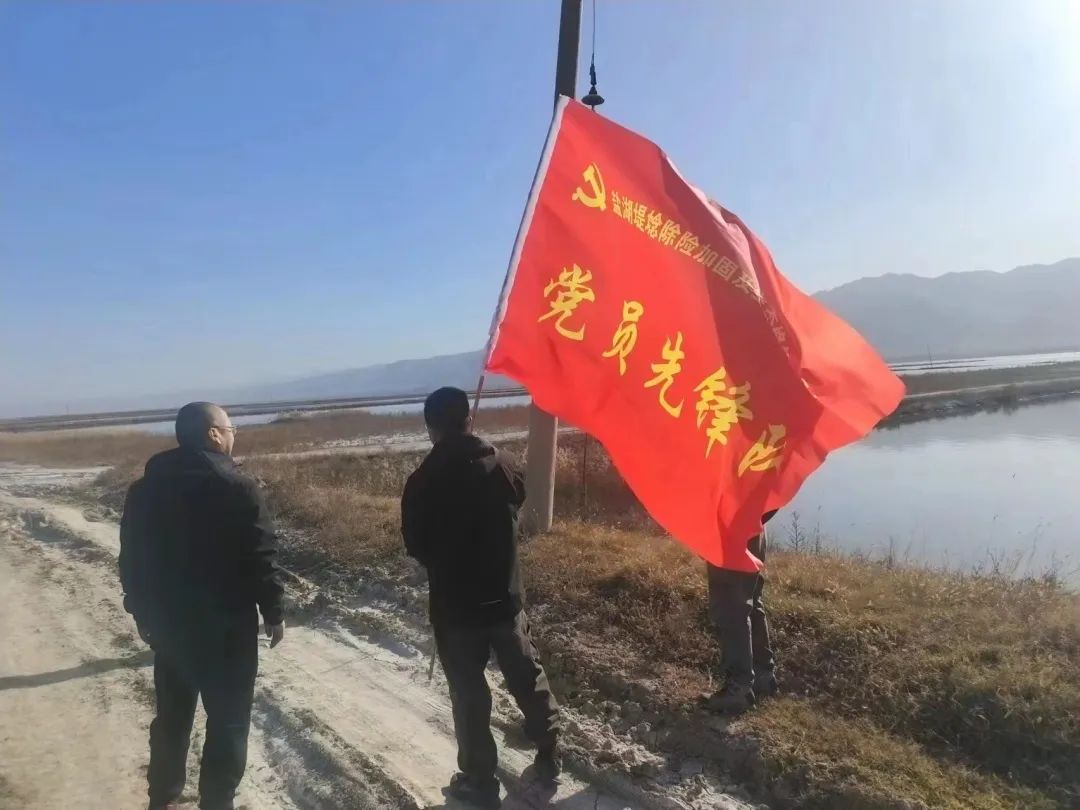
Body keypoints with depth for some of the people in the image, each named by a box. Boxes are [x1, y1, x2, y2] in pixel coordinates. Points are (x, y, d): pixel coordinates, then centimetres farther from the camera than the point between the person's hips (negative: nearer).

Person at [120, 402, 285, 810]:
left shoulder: (144, 488, 3)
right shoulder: (237, 488, -17)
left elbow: (131, 558, 9)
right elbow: (261, 559, -16)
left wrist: (143, 612, 20)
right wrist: (273, 612, -4)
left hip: (167, 622, 7)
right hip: (226, 625, -6)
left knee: (171, 715, 22)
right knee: (228, 720, 8)